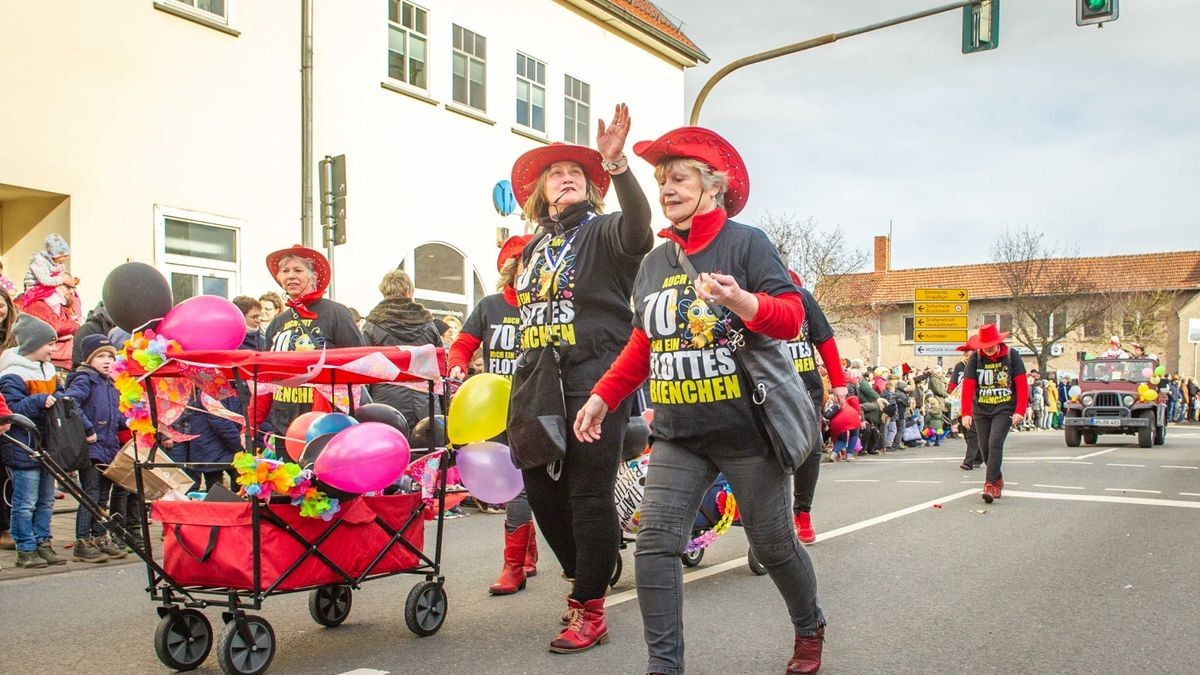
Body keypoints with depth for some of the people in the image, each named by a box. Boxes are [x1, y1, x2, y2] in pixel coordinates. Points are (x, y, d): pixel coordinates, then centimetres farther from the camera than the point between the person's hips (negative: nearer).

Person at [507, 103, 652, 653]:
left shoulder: (603, 231, 0)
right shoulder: (533, 247, 20)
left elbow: (638, 226, -24)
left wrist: (615, 163, -38)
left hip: (594, 378, -7)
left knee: (588, 493, -5)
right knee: (541, 487, 10)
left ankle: (590, 609, 9)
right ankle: (585, 579, 30)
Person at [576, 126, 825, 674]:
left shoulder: (746, 243, -7)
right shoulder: (654, 262, 10)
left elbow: (792, 318, -12)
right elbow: (642, 344, 17)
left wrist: (743, 302, -32)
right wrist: (604, 396, 9)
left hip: (747, 428, -4)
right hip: (678, 433, 5)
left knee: (773, 544, 10)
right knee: (655, 541, -8)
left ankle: (809, 630, 39)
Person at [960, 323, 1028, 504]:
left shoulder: (1011, 356, -4)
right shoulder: (975, 358, -2)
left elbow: (1022, 385, -5)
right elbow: (967, 386, -8)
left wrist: (1020, 411, -13)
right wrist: (966, 413, -16)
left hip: (1004, 409, -3)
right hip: (981, 411, 3)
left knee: (995, 444, -18)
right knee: (985, 448, 8)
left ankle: (990, 485, -18)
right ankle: (998, 479, 30)